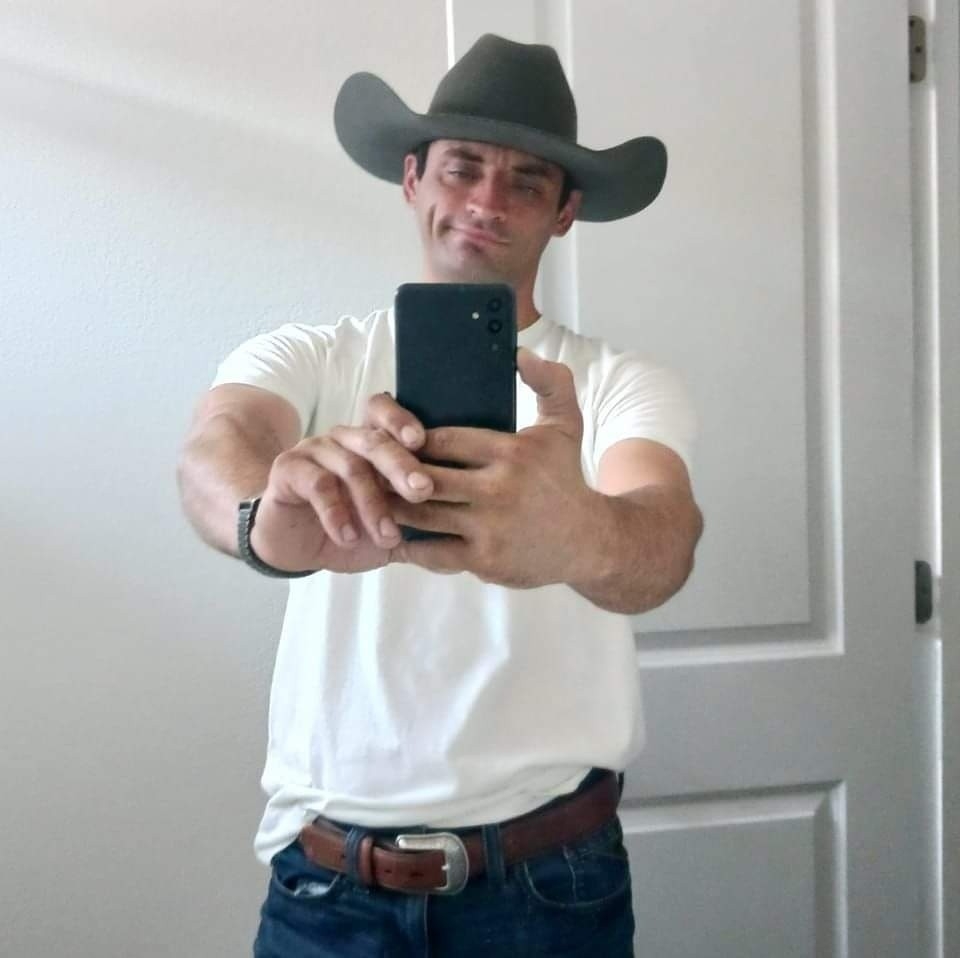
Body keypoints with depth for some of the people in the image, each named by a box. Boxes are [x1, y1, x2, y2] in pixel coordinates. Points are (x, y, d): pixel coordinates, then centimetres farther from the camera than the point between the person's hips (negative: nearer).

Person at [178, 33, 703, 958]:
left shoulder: (623, 385, -5)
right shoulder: (306, 357, -1)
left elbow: (662, 542, -25)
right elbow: (213, 454, -22)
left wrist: (577, 536, -48)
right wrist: (270, 514, -46)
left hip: (552, 876, 0)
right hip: (325, 879, 1)